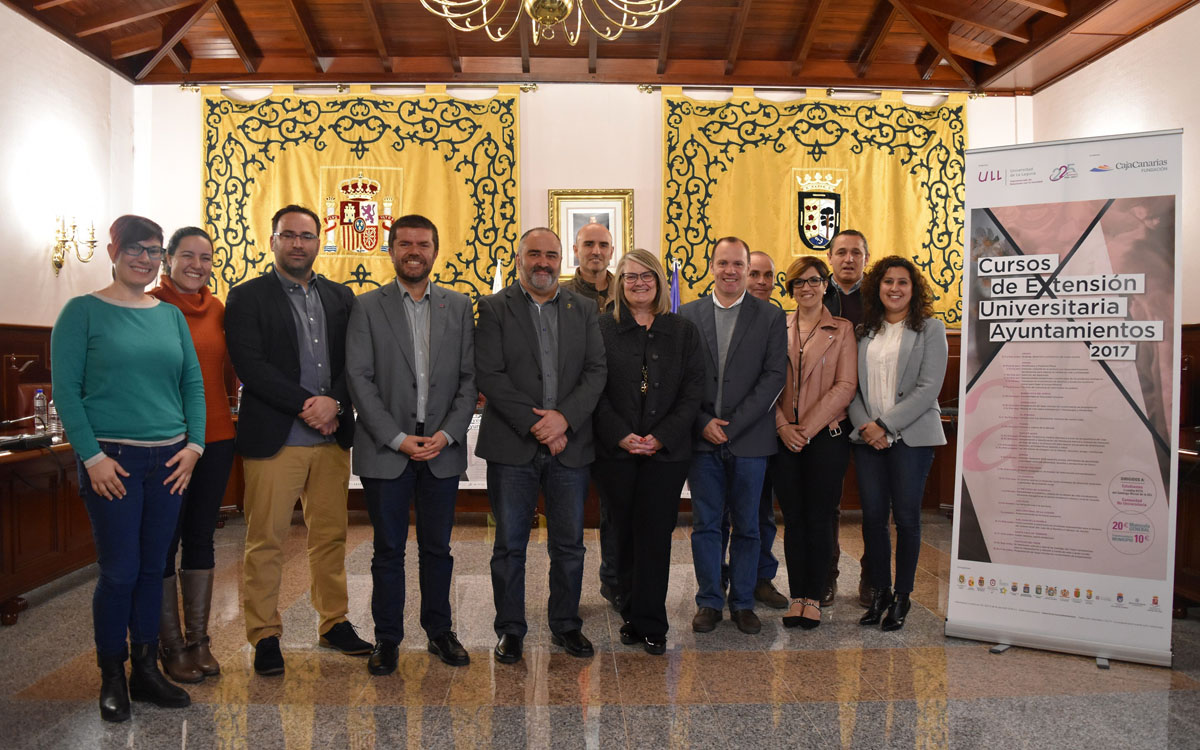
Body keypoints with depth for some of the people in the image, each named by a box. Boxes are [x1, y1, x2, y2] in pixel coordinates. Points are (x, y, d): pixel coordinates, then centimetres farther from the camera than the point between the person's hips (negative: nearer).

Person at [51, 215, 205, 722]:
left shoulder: (171, 315, 11)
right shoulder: (83, 312, -1)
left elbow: (193, 384, 11)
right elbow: (65, 389, -5)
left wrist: (194, 445, 1)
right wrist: (92, 456, -12)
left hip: (170, 460, 4)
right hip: (112, 460, -4)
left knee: (153, 569, 10)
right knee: (120, 571, 0)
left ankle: (146, 671, 23)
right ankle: (111, 678, 18)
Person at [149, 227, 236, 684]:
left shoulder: (217, 309, 8)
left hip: (216, 437, 5)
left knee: (201, 538, 12)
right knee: (164, 541, 5)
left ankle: (198, 640, 24)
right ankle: (171, 646, 19)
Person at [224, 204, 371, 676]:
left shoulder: (340, 298, 13)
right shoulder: (247, 297, 1)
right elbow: (250, 365, -10)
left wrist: (334, 403, -11)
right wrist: (308, 405, -15)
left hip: (332, 438, 4)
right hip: (273, 439, -3)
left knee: (331, 535, 11)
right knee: (265, 541, 2)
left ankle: (334, 623, 24)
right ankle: (264, 636, 16)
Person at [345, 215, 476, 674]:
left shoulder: (458, 306, 9)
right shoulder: (368, 307, 2)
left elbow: (469, 378, 5)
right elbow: (359, 378, -5)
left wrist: (448, 434, -7)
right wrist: (397, 438, -11)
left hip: (442, 449, 2)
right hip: (386, 449, -2)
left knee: (437, 547, 11)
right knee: (388, 550, 7)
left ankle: (439, 631, 26)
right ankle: (387, 639, 22)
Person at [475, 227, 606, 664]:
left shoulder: (583, 310, 10)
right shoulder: (494, 308, 1)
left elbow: (596, 371, 2)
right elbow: (488, 375, -8)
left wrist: (564, 417, -13)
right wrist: (534, 424, -14)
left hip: (570, 444, 2)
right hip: (512, 447, -2)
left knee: (569, 545, 11)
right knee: (509, 546, 7)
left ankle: (566, 625, 28)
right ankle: (510, 630, 23)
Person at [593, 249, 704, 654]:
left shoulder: (684, 331, 8)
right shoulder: (601, 329, 5)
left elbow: (693, 391, 2)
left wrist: (662, 436, -10)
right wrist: (621, 435, -12)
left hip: (667, 451, 0)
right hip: (615, 451, 0)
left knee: (655, 536, 0)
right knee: (625, 535, 8)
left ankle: (650, 624, 11)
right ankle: (632, 614, 23)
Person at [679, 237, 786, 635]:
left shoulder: (771, 316, 2)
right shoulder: (688, 315, 6)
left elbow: (774, 376, -5)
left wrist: (731, 425, -11)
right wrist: (703, 422, -9)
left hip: (750, 439, -1)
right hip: (702, 438, 1)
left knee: (747, 526, 9)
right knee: (704, 524, 7)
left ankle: (743, 602, 23)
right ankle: (709, 601, 21)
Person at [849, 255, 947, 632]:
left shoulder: (930, 329, 0)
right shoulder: (864, 332, 11)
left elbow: (928, 388, -8)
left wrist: (886, 426, -13)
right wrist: (864, 424, -8)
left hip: (910, 436, -3)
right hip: (867, 437, 3)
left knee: (906, 516, 1)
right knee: (872, 515, 4)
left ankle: (902, 597, 16)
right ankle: (879, 592, 19)